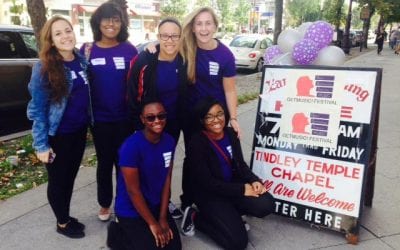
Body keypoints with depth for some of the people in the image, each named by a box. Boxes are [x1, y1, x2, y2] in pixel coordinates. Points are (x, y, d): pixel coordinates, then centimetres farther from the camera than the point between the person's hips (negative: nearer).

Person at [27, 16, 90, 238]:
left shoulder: (82, 60, 1)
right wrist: (41, 144, -15)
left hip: (80, 131, 5)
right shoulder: (44, 68, -15)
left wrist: (89, 123, 9)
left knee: (70, 177, 19)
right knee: (58, 180, 12)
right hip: (58, 135, -5)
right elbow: (38, 109, -14)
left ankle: (67, 217, 37)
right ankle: (63, 223, 31)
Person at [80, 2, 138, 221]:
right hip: (100, 118, 1)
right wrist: (85, 60, -12)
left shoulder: (129, 50, -1)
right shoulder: (87, 50, -1)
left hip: (125, 117, 0)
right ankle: (104, 204, 31)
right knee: (104, 162, 13)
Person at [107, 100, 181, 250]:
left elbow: (167, 180, -2)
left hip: (156, 205, 6)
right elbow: (133, 190, -21)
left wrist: (163, 218, -4)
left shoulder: (169, 141, -6)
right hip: (131, 209, -6)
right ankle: (118, 233, 13)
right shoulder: (131, 146, -26)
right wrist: (152, 223, -13)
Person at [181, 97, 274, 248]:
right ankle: (195, 217, 6)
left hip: (232, 184, 6)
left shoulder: (230, 134, -2)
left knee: (266, 205, -18)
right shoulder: (196, 144, -21)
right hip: (209, 193, -6)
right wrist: (242, 190, -19)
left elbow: (240, 164, 8)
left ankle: (230, 213, 9)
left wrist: (254, 181, -12)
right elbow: (207, 183, -21)